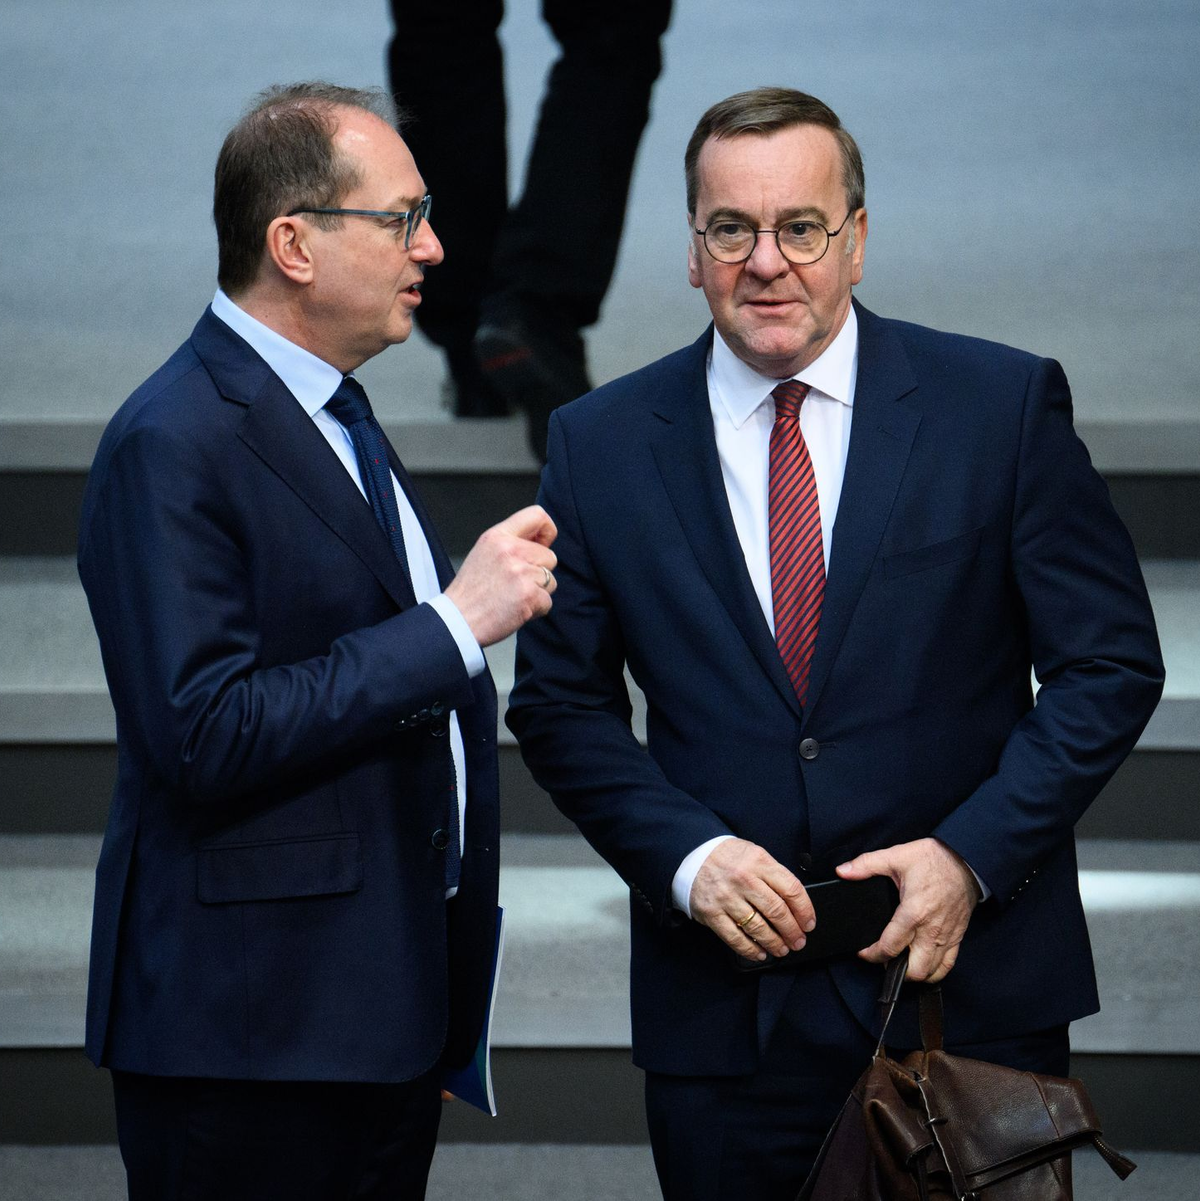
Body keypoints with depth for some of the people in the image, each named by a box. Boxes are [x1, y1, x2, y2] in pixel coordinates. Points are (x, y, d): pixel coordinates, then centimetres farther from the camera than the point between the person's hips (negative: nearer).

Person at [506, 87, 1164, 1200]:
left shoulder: (1006, 406, -2)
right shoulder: (600, 444, 3)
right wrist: (686, 856, -10)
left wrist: (970, 854, -12)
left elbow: (1111, 664, -1)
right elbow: (559, 701, 7)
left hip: (969, 978, -1)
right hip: (724, 1003, 1)